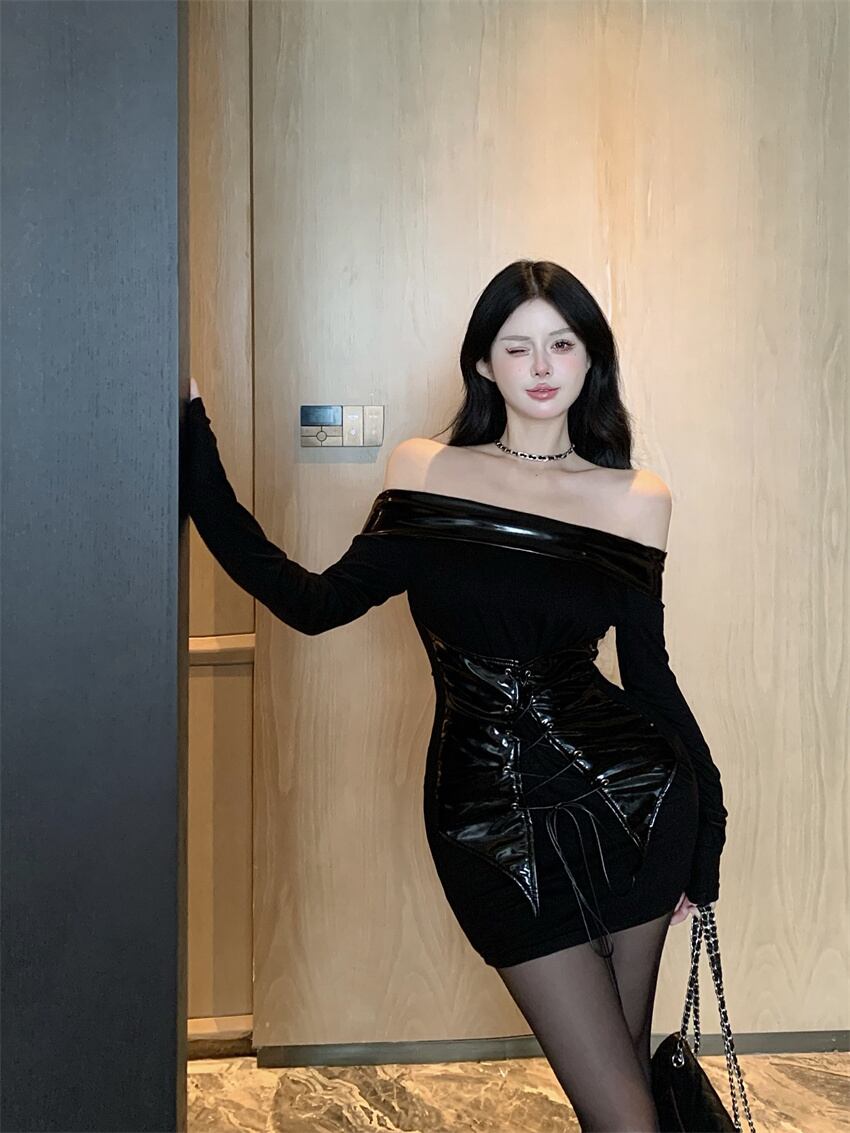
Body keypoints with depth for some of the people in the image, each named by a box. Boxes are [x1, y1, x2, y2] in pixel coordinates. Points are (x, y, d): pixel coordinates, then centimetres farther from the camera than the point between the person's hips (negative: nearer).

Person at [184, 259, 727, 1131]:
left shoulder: (637, 500, 4)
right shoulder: (423, 470, 3)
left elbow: (647, 672, 9)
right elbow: (318, 604, 3)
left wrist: (705, 828, 9)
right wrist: (196, 455, 2)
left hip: (630, 804, 1)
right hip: (488, 825, -1)